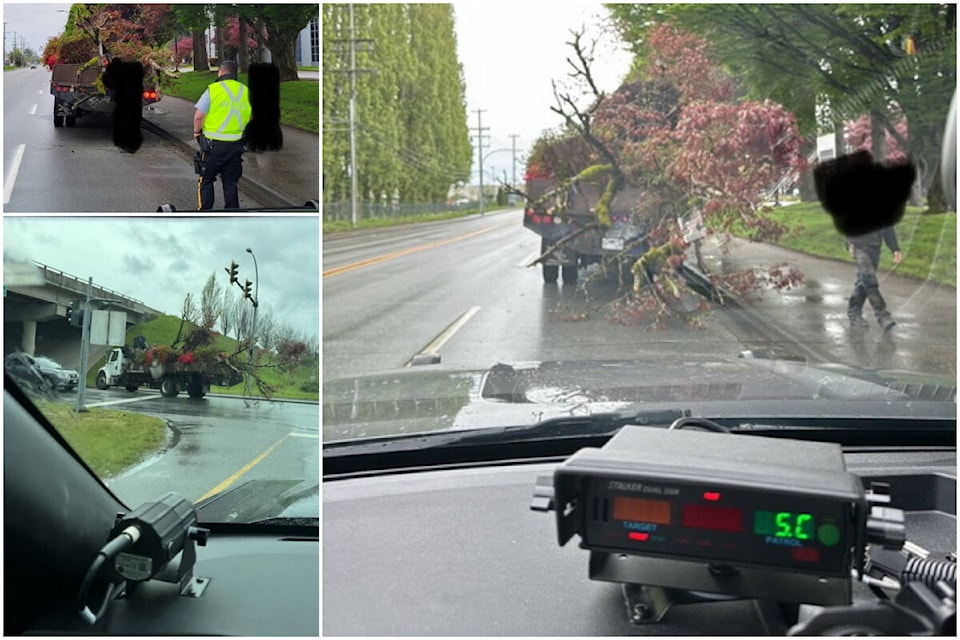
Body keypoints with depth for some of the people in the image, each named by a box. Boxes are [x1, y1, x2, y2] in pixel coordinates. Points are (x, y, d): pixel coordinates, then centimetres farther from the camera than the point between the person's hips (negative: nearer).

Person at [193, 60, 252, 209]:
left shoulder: (213, 89, -9)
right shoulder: (246, 92, 5)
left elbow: (199, 116, -10)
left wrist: (196, 132, 6)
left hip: (214, 143, -4)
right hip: (236, 145, 4)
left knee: (206, 181, 8)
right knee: (231, 183, 12)